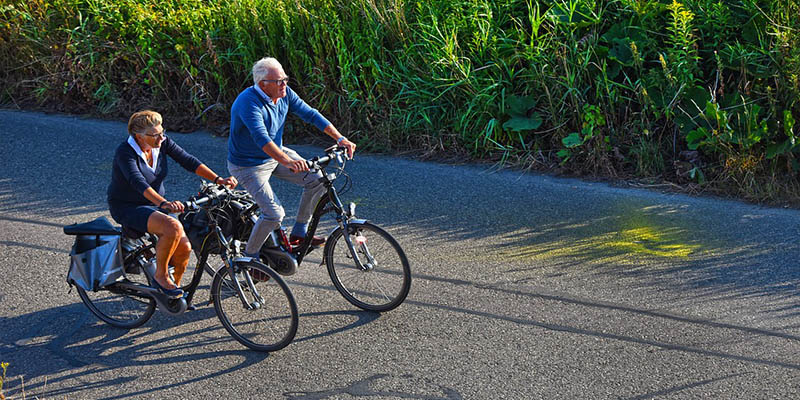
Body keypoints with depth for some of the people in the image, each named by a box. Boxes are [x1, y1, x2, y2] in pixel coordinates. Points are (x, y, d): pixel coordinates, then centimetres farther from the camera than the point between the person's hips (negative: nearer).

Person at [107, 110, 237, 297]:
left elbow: (188, 161, -10)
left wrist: (218, 180, -22)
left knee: (184, 247, -13)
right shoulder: (125, 153, -23)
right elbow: (139, 183, -38)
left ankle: (175, 285, 14)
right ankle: (161, 276, -12)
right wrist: (164, 203, -54)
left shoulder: (163, 143, -6)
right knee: (173, 228, -32)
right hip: (127, 208, -6)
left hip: (154, 205, 6)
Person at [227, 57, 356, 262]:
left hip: (277, 154, 8)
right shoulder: (249, 103, -31)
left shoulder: (284, 94, -8)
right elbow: (261, 138, -45)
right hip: (249, 165, -8)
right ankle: (249, 257, 4)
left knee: (316, 178, -7)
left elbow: (310, 114, -3)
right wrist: (287, 162, -58)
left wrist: (340, 138, -11)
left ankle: (299, 232, 8)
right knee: (274, 213, -19)